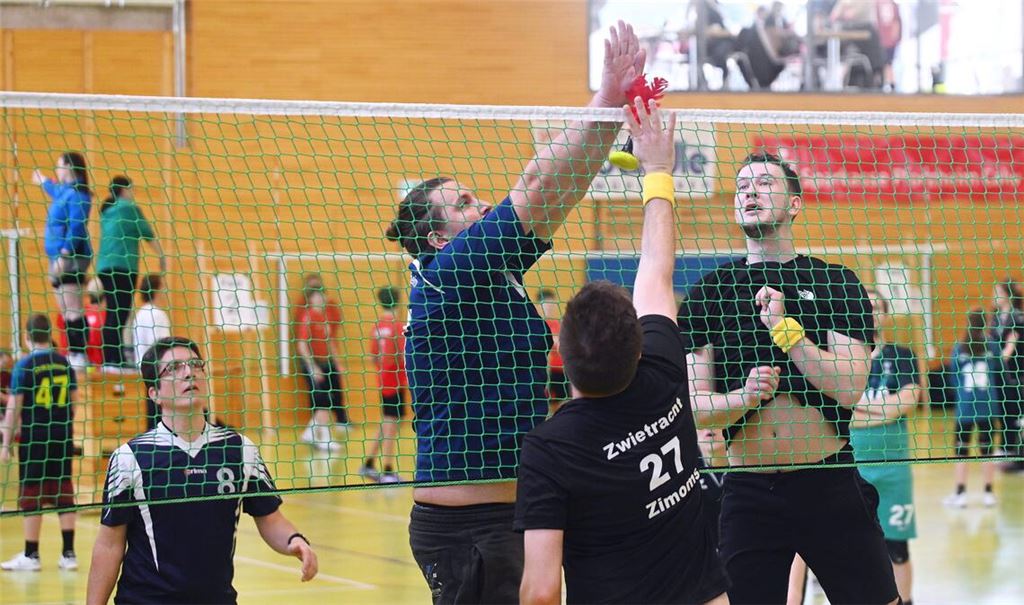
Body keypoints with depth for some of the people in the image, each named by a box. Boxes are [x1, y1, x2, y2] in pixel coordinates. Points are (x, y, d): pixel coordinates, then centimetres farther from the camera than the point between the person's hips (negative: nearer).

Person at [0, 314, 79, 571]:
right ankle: (68, 554, 7)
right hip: (62, 438, 4)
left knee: (31, 496, 2)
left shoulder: (25, 365, -8)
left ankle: (31, 555, 5)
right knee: (64, 494, 7)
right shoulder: (65, 363, 6)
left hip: (34, 437, -4)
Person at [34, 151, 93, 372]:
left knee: (72, 311, -14)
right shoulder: (64, 192, 17)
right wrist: (43, 181, 63)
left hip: (71, 258, -10)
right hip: (59, 257, 10)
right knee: (66, 311, 9)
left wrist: (64, 254, -28)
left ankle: (80, 355, -17)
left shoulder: (76, 194, -12)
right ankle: (73, 353, 11)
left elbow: (76, 227, -21)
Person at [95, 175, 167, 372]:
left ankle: (108, 360, 10)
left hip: (104, 265, 8)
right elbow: (148, 235, 0)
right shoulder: (129, 208, -3)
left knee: (112, 313, 11)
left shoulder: (106, 210, 17)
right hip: (123, 266, -8)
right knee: (120, 314, -11)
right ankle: (115, 361, -18)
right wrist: (162, 256, 12)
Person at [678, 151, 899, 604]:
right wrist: (744, 397, -19)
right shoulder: (709, 292, 7)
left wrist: (784, 327, -15)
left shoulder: (836, 282, 3)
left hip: (831, 486, -1)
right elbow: (693, 405, 1)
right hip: (749, 493, 1)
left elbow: (849, 389, -9)